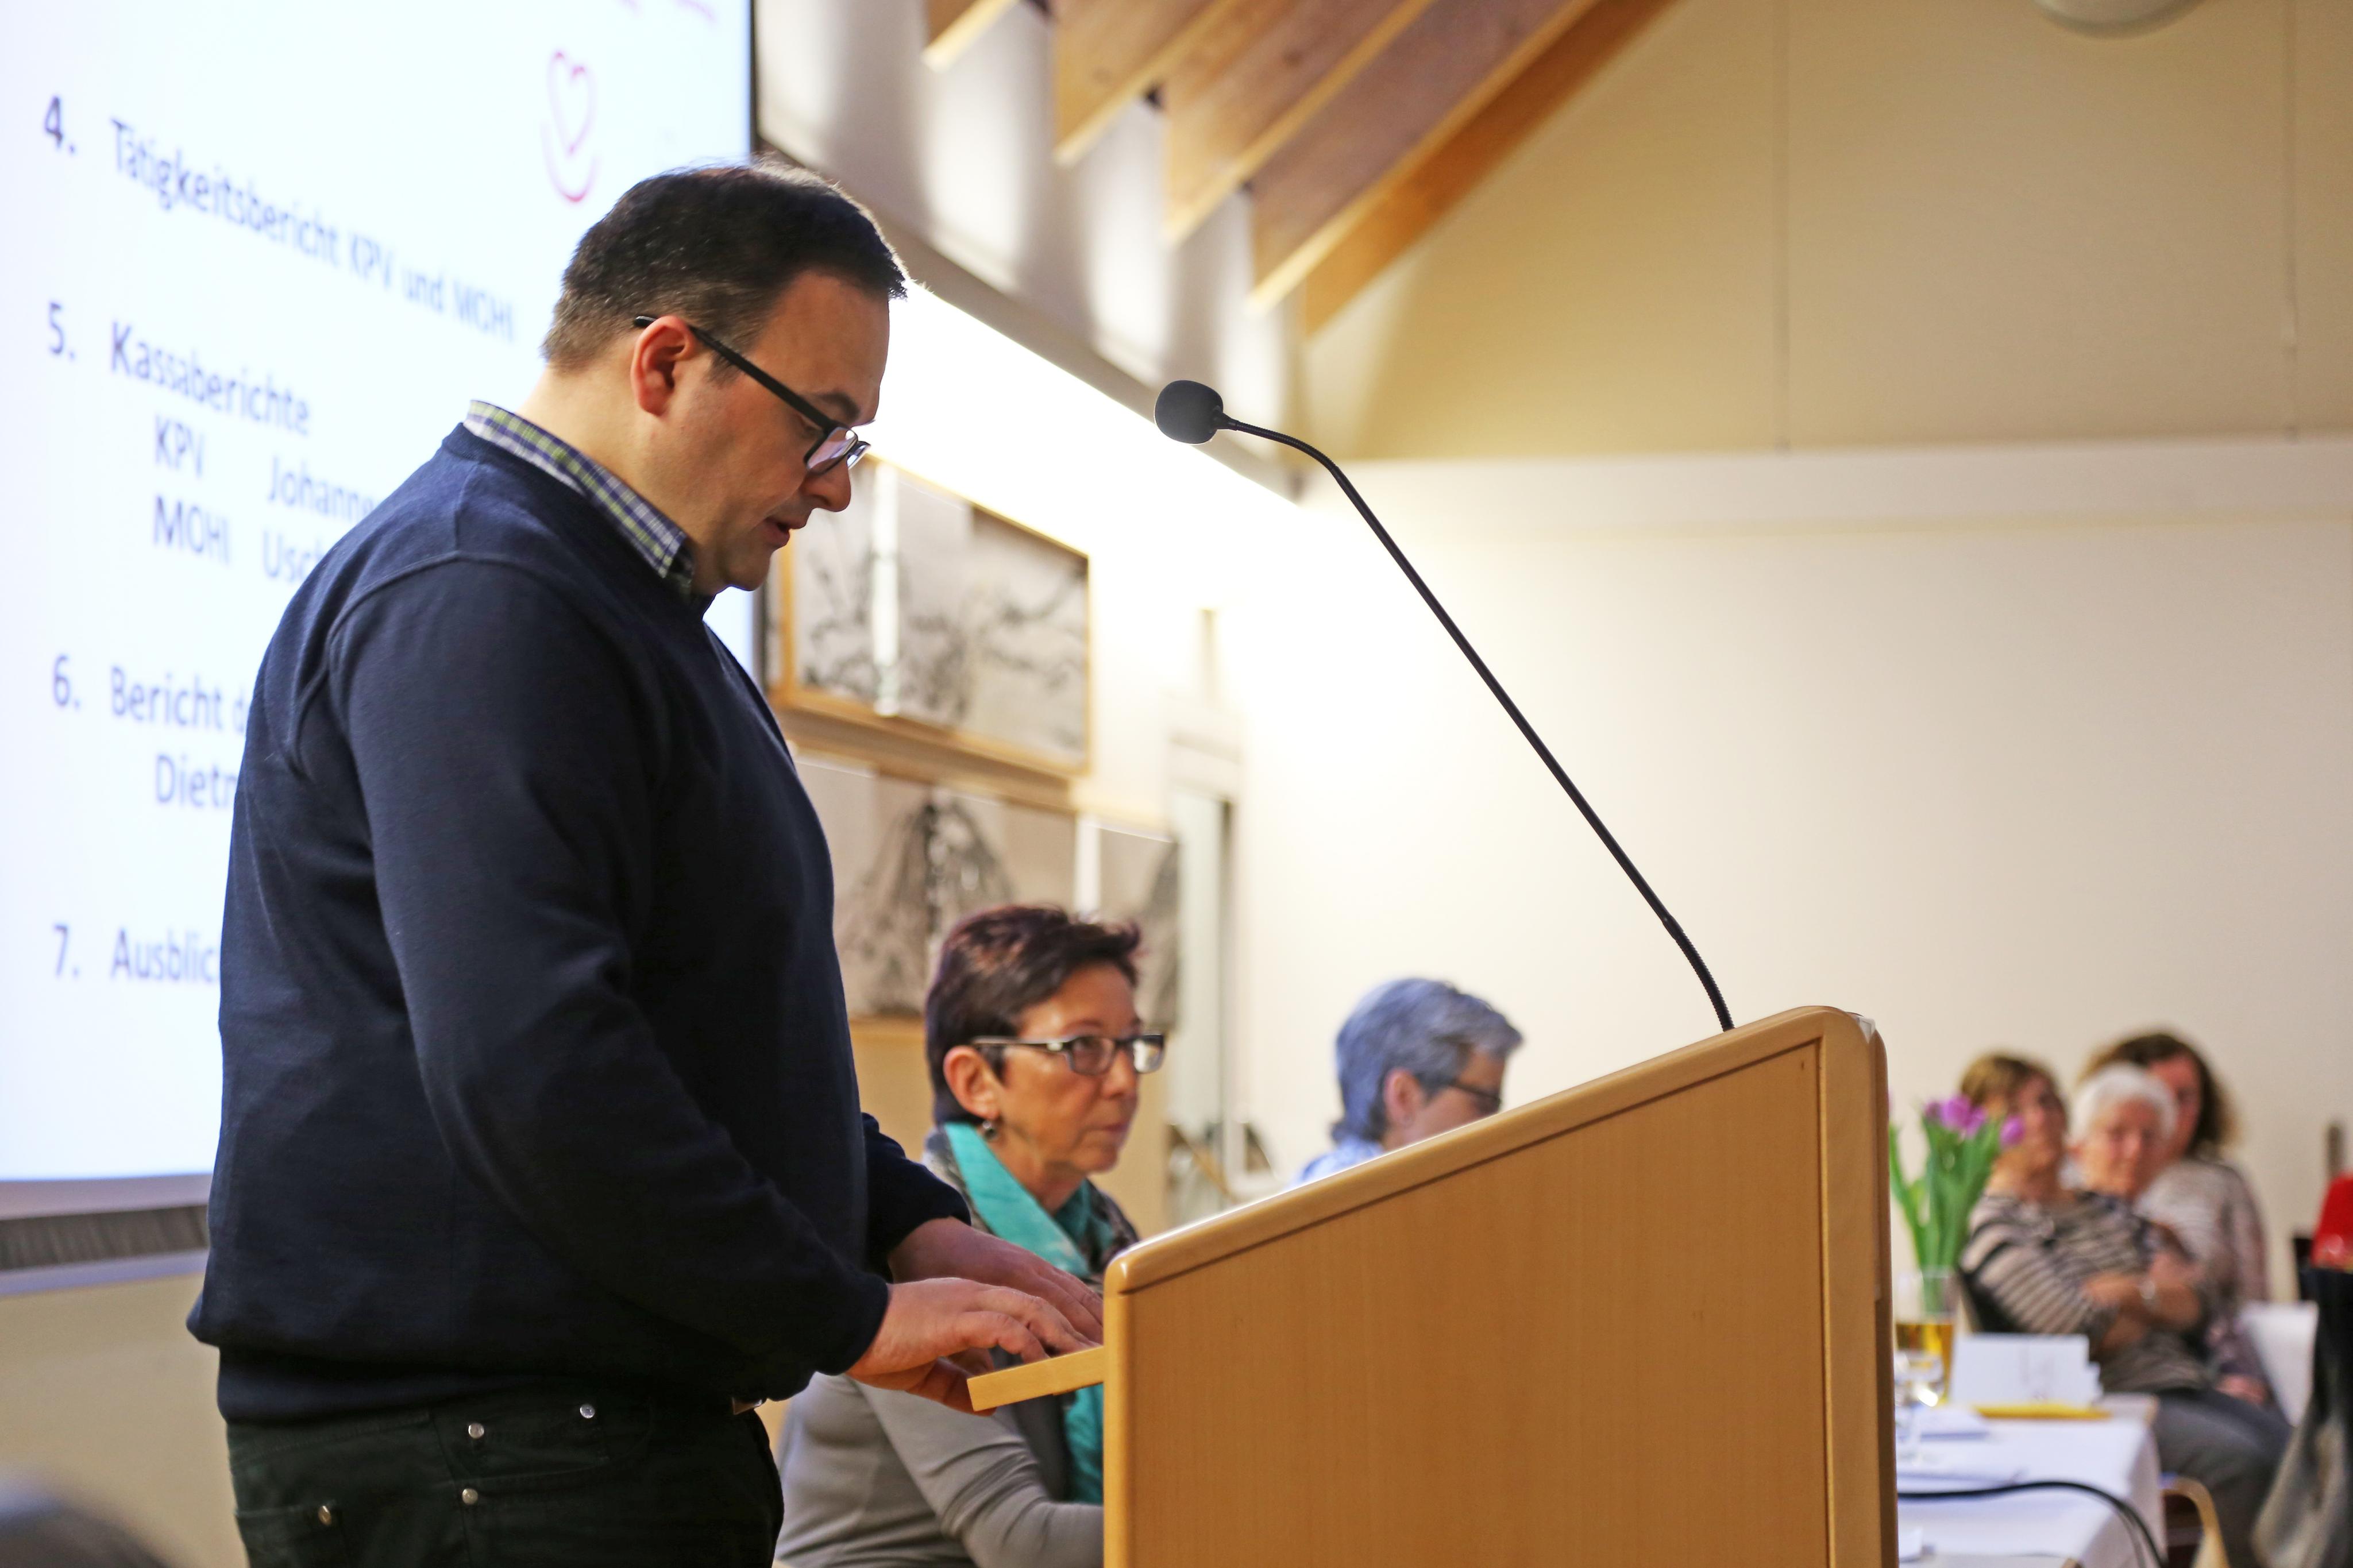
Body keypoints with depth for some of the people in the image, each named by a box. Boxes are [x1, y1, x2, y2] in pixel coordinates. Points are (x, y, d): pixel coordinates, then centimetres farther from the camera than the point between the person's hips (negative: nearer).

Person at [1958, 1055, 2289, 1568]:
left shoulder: (2108, 1209, 20)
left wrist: (2123, 1291, -9)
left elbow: (2191, 1307, 10)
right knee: (2243, 1458, -28)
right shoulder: (1991, 1224, -5)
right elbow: (2091, 1335, -14)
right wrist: (2156, 1298, 4)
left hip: (2182, 1385, 8)